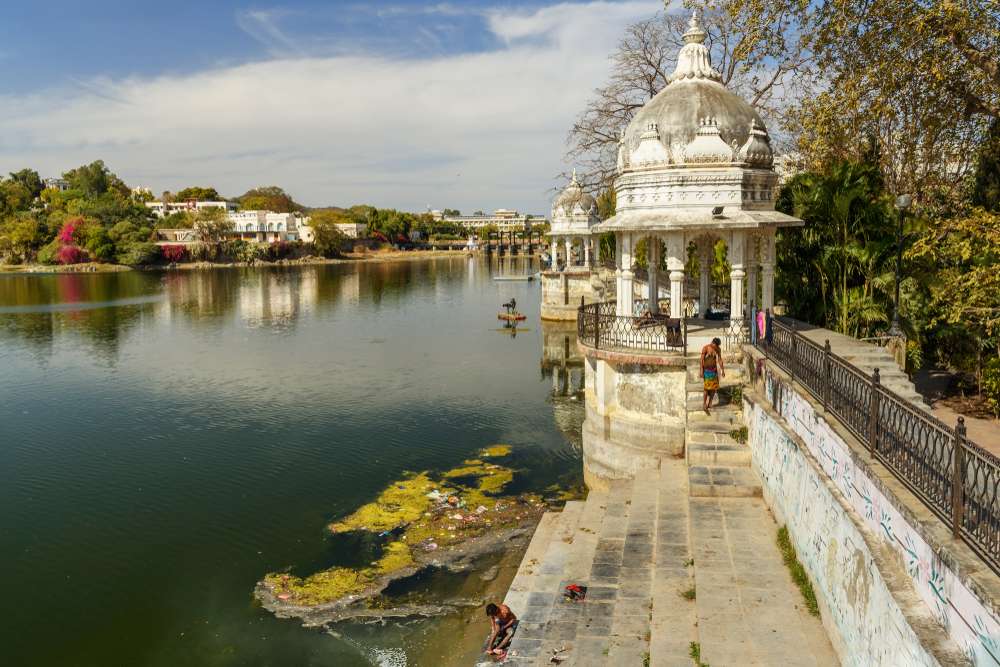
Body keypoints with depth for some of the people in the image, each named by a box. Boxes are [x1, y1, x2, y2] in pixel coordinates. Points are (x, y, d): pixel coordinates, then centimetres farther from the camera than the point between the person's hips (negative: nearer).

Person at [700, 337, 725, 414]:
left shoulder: (718, 349, 2)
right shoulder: (705, 348, -14)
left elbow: (720, 360, 9)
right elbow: (702, 360, -12)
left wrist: (723, 370, 9)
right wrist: (701, 371, -15)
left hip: (714, 369, 5)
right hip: (707, 369, -5)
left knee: (714, 387, 5)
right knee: (707, 387, -9)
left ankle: (710, 403, 21)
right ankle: (704, 405, -1)